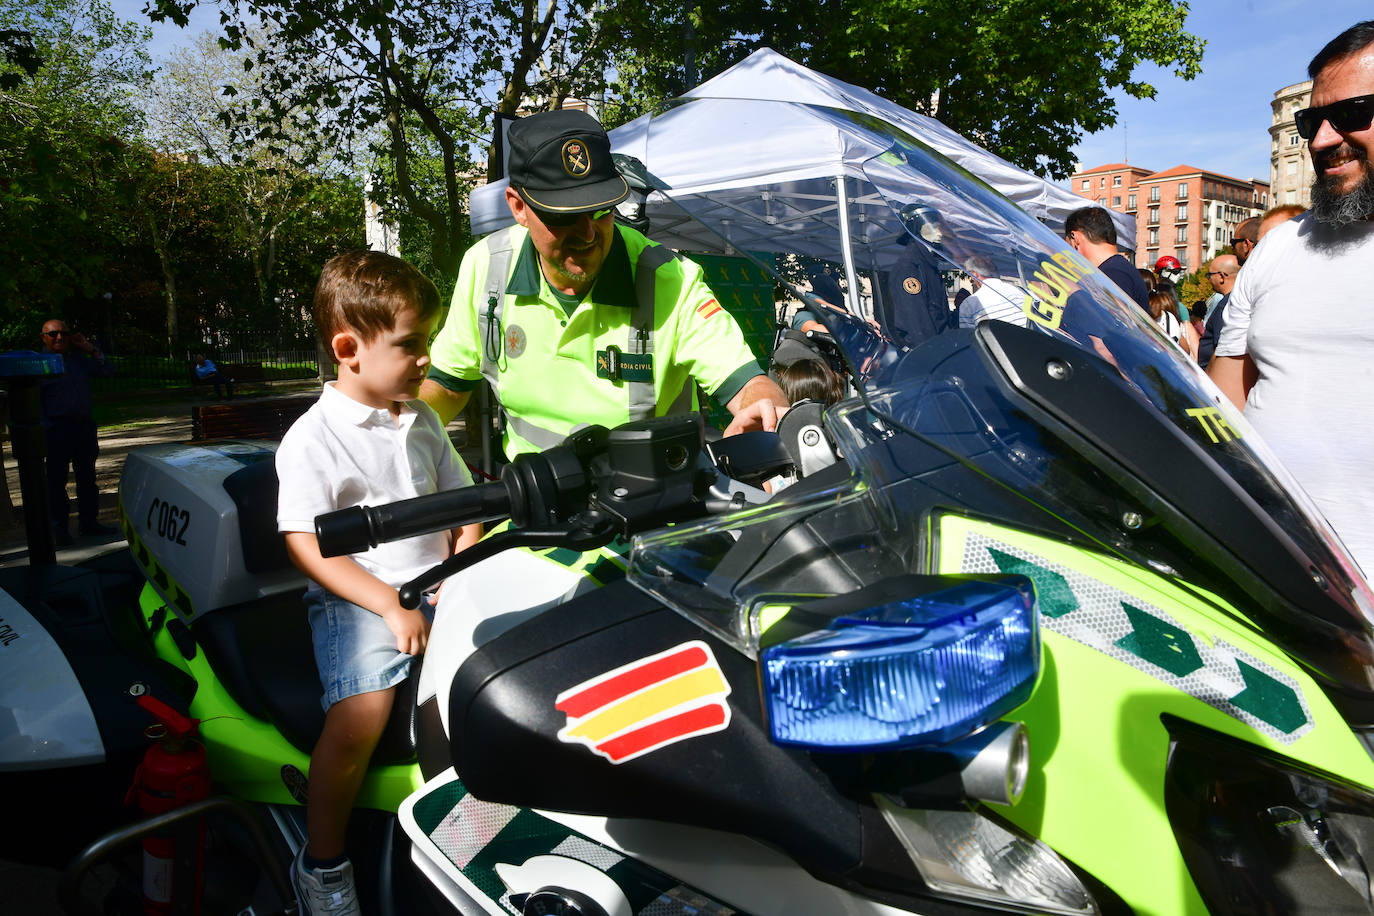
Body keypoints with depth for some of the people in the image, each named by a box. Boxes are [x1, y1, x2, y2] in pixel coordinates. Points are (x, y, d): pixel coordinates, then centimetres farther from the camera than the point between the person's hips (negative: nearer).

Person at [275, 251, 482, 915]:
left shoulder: (422, 423, 13)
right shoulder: (312, 438, -6)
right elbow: (306, 545, -11)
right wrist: (390, 605, -19)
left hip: (438, 588, 6)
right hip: (354, 597, -5)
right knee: (363, 711, -28)